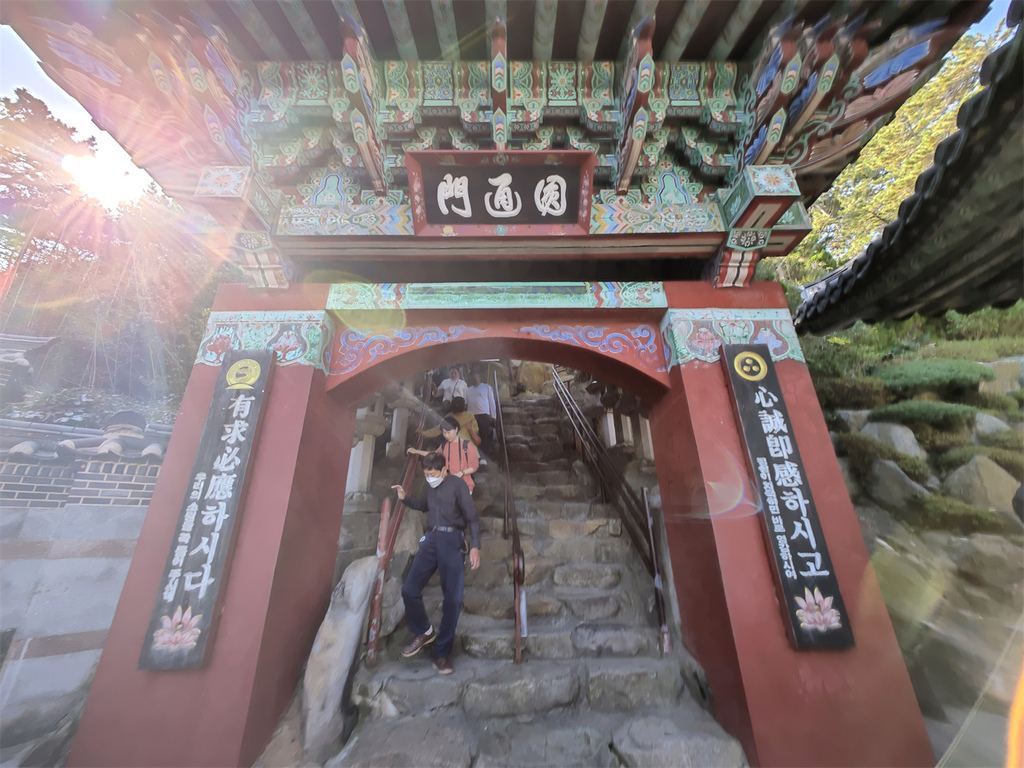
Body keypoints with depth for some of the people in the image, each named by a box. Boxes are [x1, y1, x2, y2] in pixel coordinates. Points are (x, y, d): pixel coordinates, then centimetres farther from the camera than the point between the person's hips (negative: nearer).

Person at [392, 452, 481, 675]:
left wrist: (475, 546, -17)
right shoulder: (431, 487, 13)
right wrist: (404, 499, 19)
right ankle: (424, 632, 26)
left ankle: (442, 653, 11)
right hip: (431, 539, 6)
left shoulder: (457, 484, -5)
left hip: (452, 540, -6)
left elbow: (472, 517, -7)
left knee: (453, 598, -7)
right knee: (409, 590, 0)